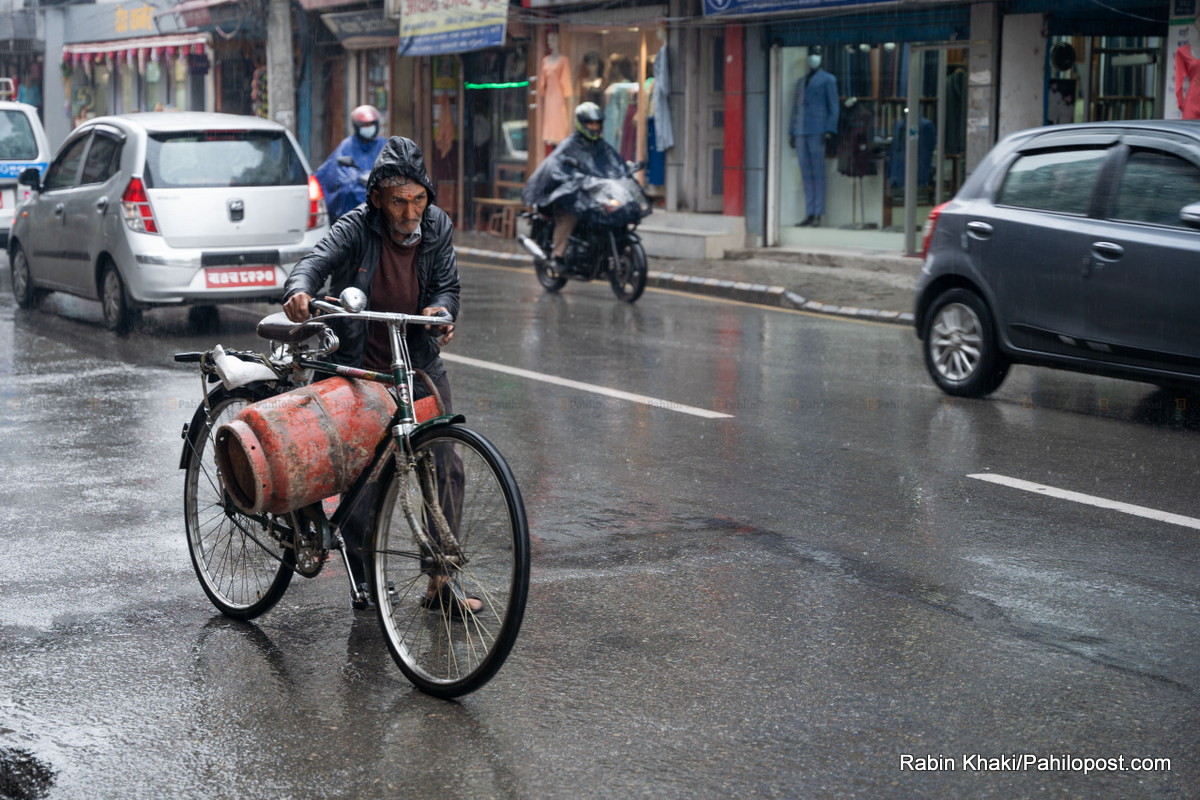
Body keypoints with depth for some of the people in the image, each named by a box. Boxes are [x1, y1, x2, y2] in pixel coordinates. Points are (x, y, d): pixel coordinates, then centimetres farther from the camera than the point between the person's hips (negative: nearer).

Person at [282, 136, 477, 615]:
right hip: (359, 369, -3)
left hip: (420, 366, 4)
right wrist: (300, 289, -52)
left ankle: (441, 580, 10)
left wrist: (440, 310, -25)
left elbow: (448, 285, -1)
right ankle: (364, 580, 19)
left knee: (445, 469, -1)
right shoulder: (358, 227, -15)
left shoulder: (437, 226, -3)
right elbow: (318, 260, -29)